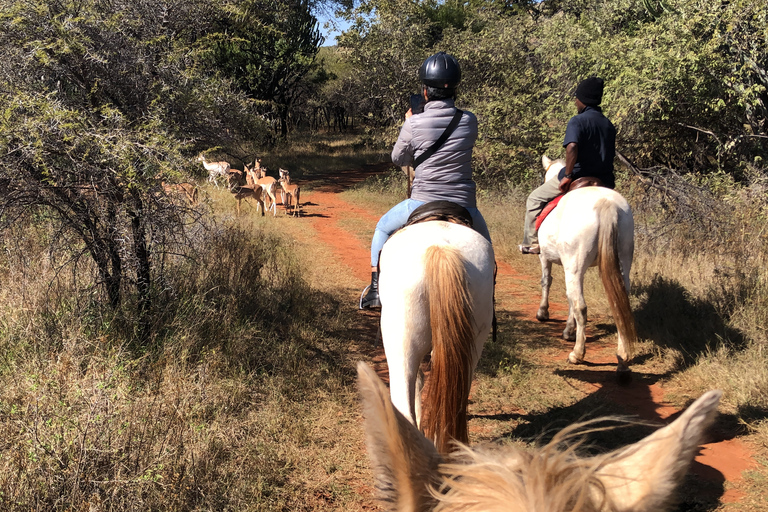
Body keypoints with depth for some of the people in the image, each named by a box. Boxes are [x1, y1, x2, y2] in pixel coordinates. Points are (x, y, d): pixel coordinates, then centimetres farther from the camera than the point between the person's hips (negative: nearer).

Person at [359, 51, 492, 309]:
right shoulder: (469, 121, -2)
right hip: (463, 206, 2)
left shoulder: (414, 124, -9)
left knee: (383, 227, 27)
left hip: (422, 203, -1)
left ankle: (376, 288, 23)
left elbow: (398, 159, 7)